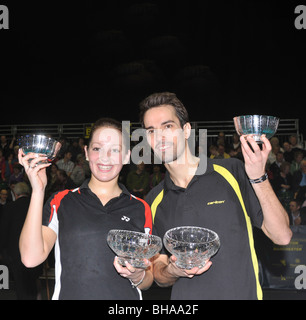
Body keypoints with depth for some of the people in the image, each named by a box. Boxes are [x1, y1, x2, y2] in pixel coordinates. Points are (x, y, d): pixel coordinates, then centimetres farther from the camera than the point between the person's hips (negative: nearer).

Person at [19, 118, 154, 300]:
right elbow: (31, 258, -12)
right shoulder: (61, 201, 2)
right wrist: (38, 190, -12)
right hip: (70, 294, 0)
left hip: (126, 295, 1)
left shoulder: (141, 209, 4)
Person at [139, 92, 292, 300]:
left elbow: (282, 236, -8)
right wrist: (173, 271, -13)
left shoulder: (231, 173, -4)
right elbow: (159, 274, 8)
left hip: (243, 293, -3)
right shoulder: (154, 202, 4)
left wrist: (258, 178, -18)